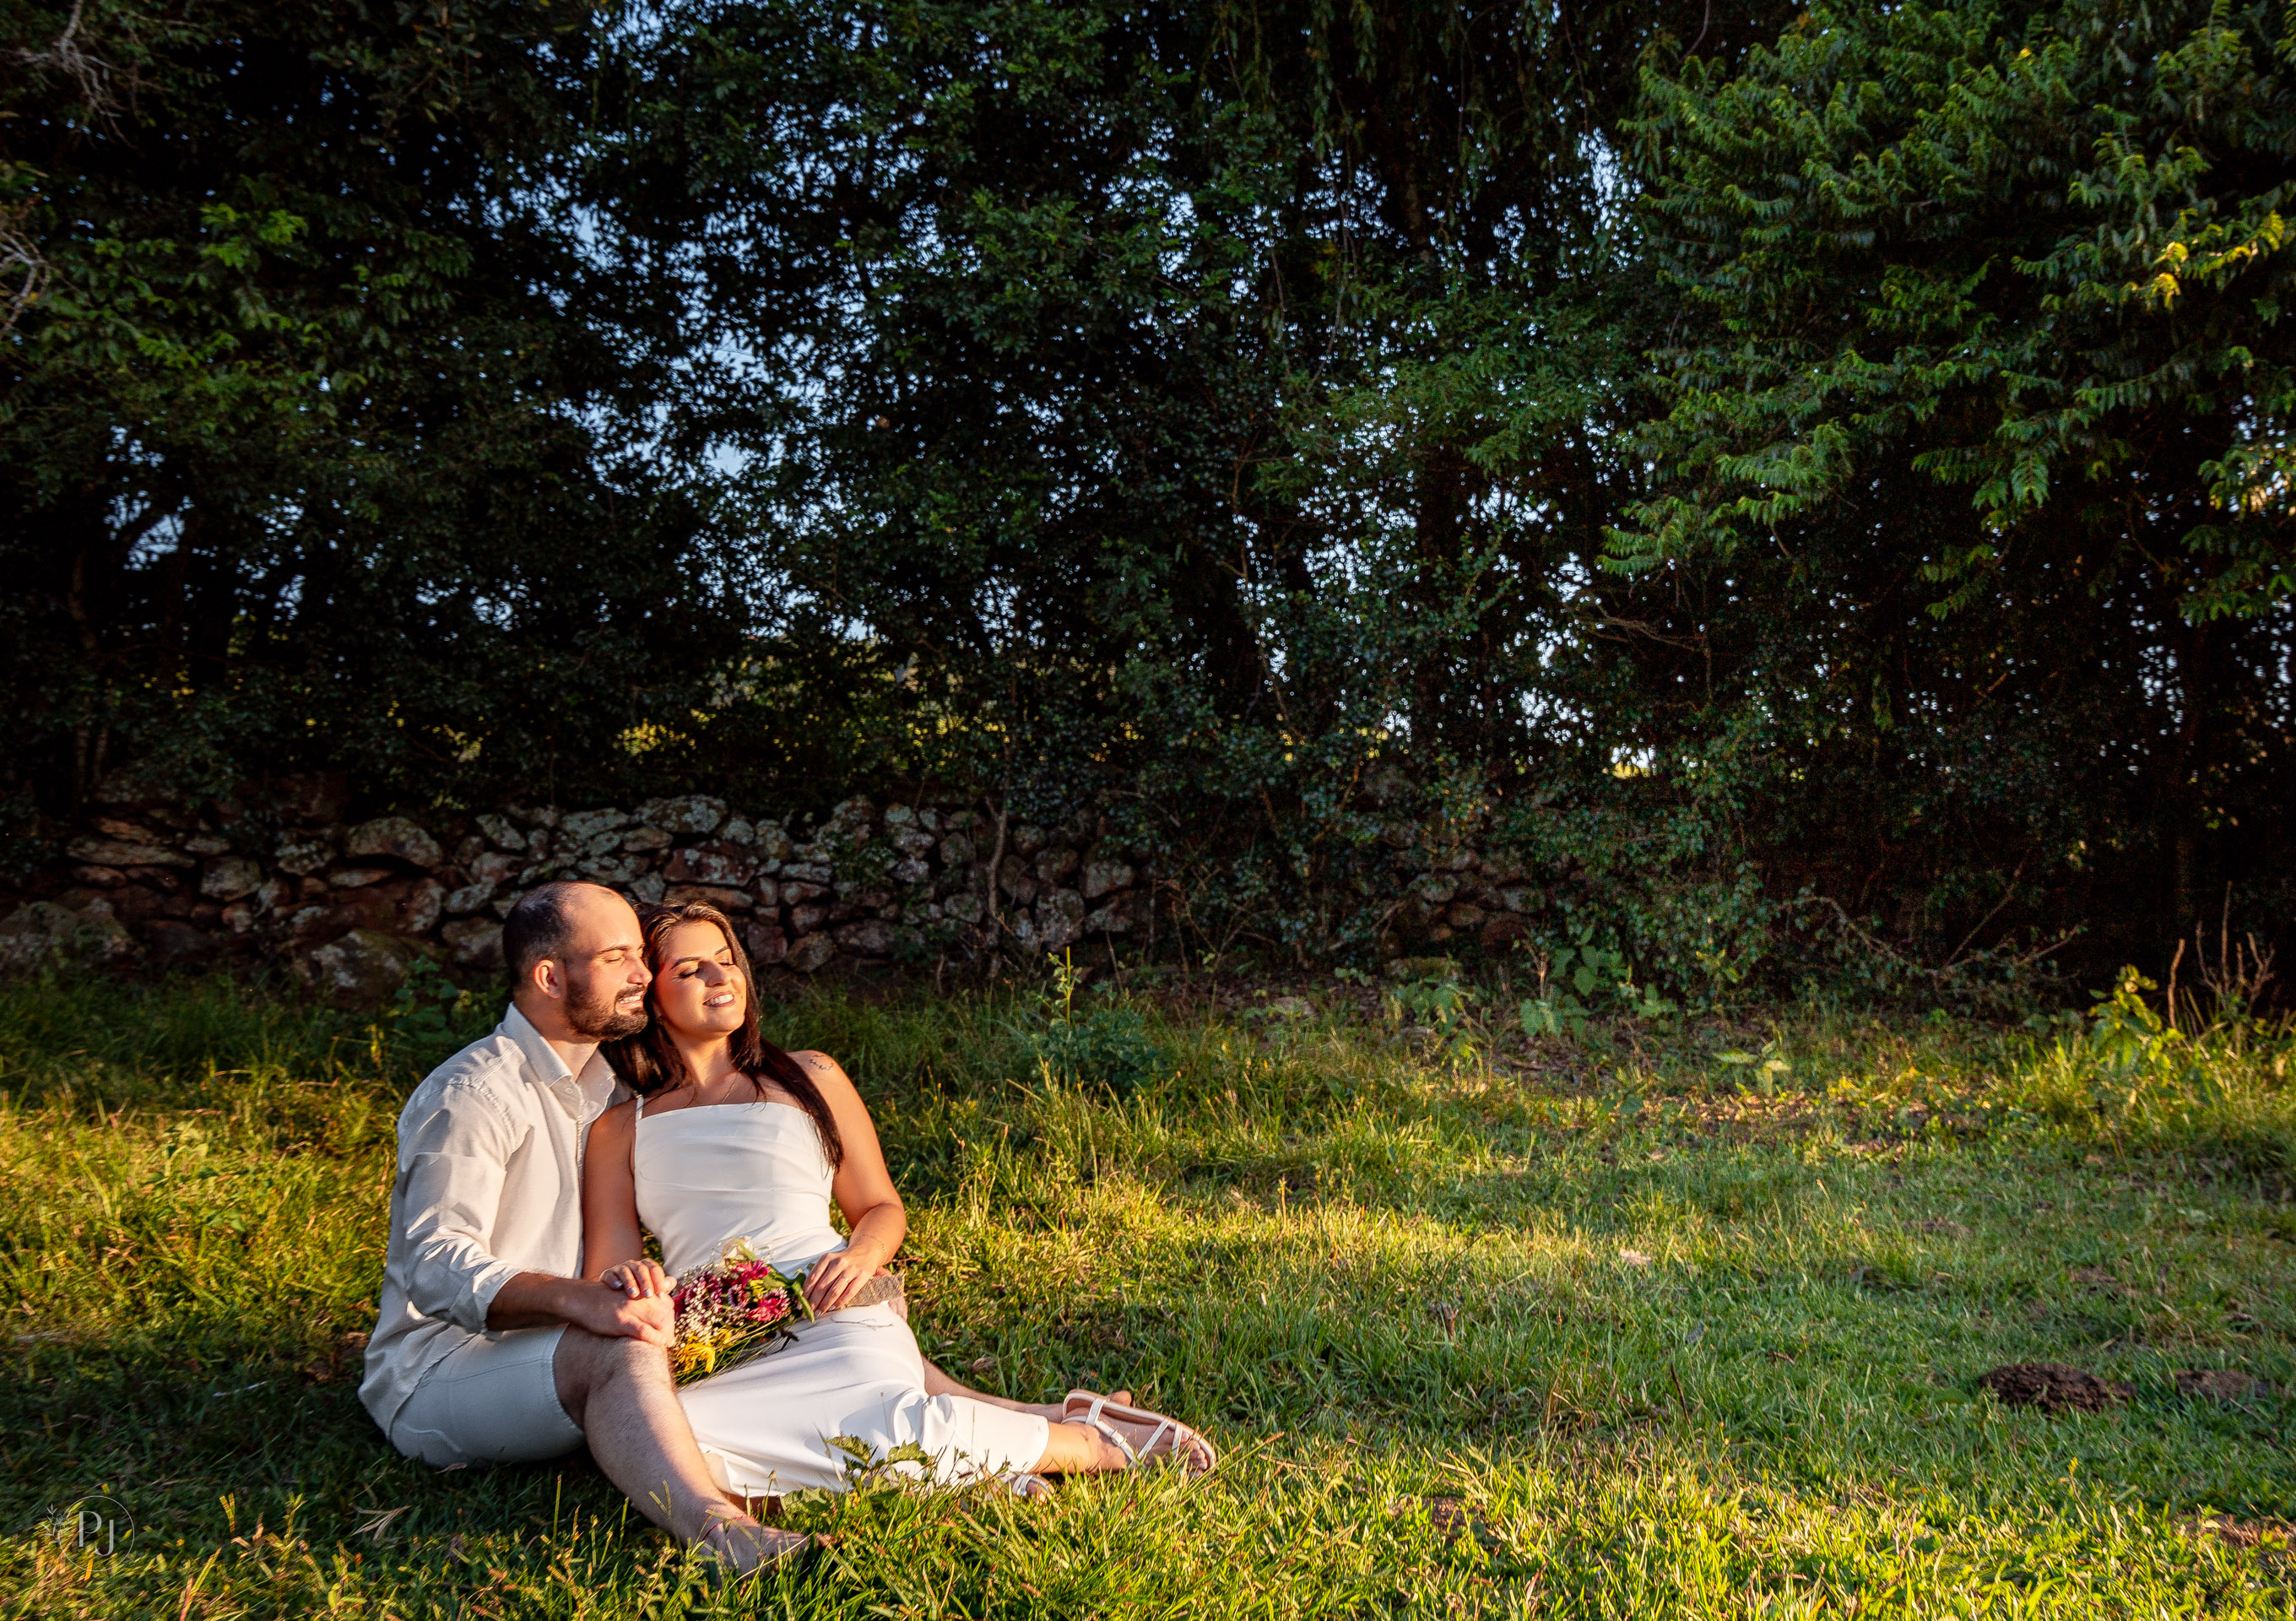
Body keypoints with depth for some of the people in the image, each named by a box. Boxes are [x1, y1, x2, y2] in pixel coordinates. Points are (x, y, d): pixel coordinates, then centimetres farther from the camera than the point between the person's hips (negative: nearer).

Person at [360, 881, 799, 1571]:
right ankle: (721, 1535, -58)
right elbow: (436, 1267, -25)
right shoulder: (473, 1094, -14)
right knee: (622, 1353, -38)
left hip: (556, 1350, 10)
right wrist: (575, 1299, -40)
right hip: (437, 1373, -10)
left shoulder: (604, 1087, 15)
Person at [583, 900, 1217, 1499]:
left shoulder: (809, 1079, 16)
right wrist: (625, 1279, -17)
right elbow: (606, 1265, 8)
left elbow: (883, 1209, 18)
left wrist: (861, 1255, -5)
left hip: (829, 1315, -2)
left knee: (885, 1434, -37)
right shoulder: (617, 1128, 16)